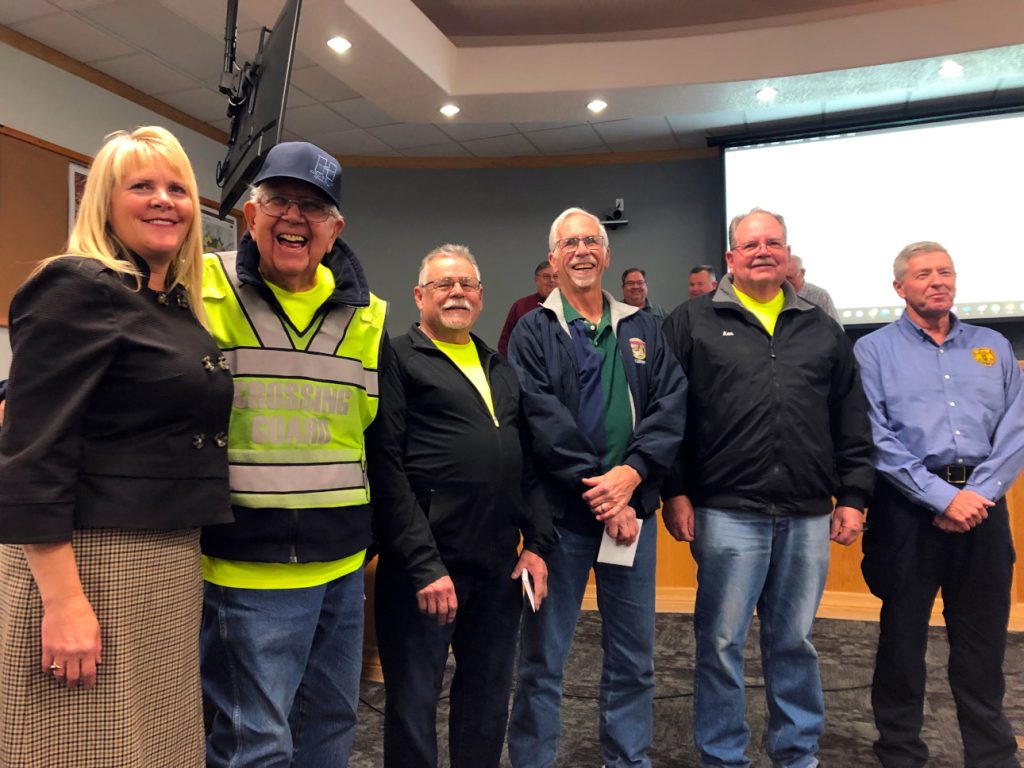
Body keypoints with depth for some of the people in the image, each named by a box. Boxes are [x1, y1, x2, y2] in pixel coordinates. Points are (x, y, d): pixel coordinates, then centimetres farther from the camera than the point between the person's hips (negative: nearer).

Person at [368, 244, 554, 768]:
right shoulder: (400, 361, -4)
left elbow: (527, 463, 16)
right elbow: (385, 468, -13)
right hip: (428, 566, -6)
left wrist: (538, 542, 6)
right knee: (414, 702, 8)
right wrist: (423, 564, -17)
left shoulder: (500, 368, 16)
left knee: (489, 698, 17)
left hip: (501, 565, 6)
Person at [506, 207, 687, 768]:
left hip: (632, 507, 4)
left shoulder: (644, 330, 12)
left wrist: (630, 474, -16)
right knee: (543, 657, 7)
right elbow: (542, 418, -12)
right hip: (560, 510, -3)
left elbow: (671, 406, -1)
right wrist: (598, 492, -18)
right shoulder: (533, 333, 1)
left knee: (634, 654, 14)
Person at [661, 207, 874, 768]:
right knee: (721, 643, 6)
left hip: (809, 516, 3)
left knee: (795, 643, 15)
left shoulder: (822, 330, 13)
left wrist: (852, 496, 7)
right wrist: (675, 491, -7)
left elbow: (851, 425, 13)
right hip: (727, 512, -3)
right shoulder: (693, 323, 2)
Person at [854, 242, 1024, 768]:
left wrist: (978, 495, -10)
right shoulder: (874, 350, 1)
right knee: (903, 635, 7)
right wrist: (943, 497, -15)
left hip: (981, 505, 3)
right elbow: (877, 439, -9)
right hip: (908, 508, -3)